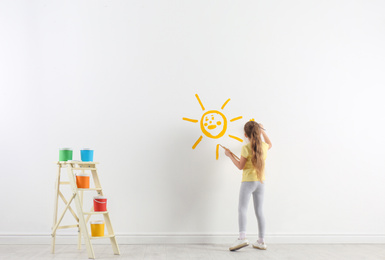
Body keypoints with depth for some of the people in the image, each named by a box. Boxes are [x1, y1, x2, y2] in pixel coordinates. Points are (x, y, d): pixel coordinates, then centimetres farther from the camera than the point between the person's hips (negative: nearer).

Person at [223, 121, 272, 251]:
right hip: (261, 182, 6)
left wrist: (230, 155, 4)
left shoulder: (246, 148, -11)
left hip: (248, 181, -6)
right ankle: (261, 241, 15)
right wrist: (263, 130, 39)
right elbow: (269, 144, 32)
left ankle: (242, 237, -25)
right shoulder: (264, 146, 6)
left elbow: (240, 166, -7)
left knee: (242, 208, -10)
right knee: (259, 211, 10)